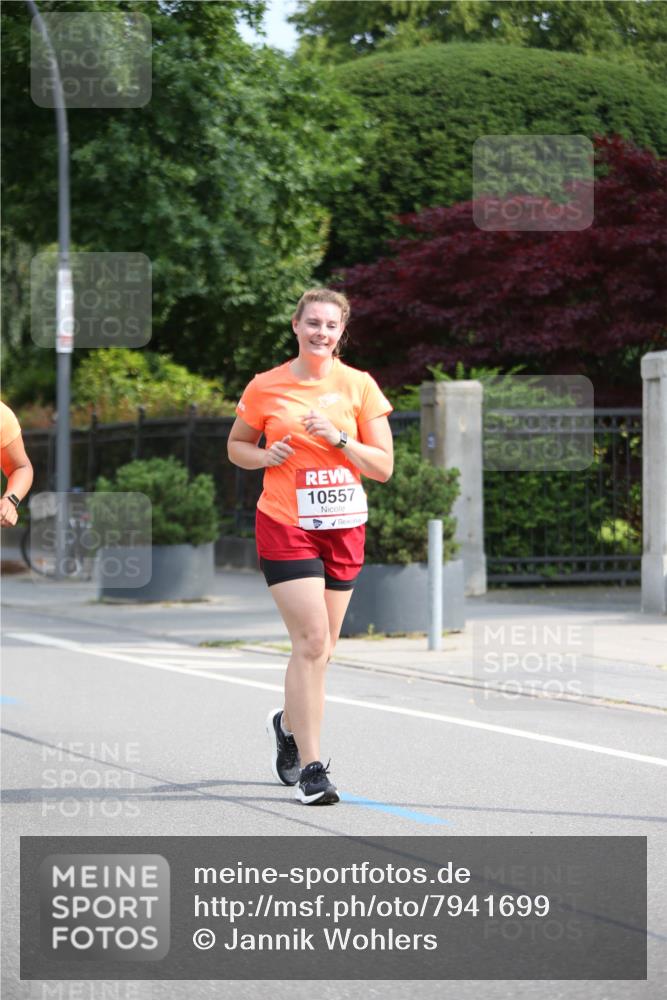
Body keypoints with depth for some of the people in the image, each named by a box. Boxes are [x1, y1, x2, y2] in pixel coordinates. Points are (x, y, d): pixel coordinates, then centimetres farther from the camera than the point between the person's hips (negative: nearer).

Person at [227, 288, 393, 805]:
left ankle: (288, 723, 40)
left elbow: (383, 467, 0)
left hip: (344, 528, 3)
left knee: (322, 646, 10)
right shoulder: (266, 388, 0)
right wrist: (264, 456, -8)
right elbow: (236, 446, 14)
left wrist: (338, 438, -16)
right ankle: (311, 767, -11)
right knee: (311, 640, -15)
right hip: (285, 526, -3)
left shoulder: (360, 386, 1)